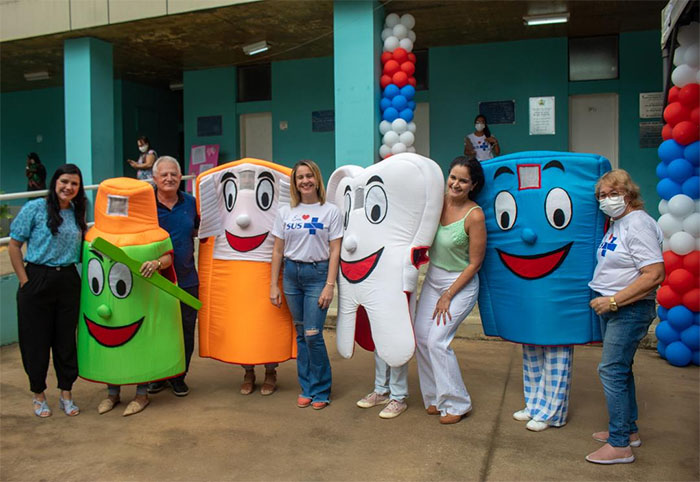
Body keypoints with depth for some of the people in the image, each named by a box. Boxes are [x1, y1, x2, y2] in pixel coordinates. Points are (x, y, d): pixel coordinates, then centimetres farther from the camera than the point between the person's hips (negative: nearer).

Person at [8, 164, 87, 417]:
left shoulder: (77, 213, 8)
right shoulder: (35, 208, -5)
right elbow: (14, 246, -4)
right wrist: (25, 280, -7)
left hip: (68, 281, 4)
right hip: (38, 280, -4)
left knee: (66, 339, 9)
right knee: (37, 340, 6)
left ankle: (66, 394, 23)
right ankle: (38, 395, 24)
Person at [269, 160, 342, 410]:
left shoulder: (330, 211, -1)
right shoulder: (285, 212, 7)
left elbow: (335, 251, -4)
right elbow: (277, 251, 8)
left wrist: (329, 285, -11)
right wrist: (273, 285, 5)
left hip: (318, 273, -3)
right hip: (291, 274, 3)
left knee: (313, 334, -7)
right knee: (301, 334, 9)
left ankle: (321, 390, 12)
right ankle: (306, 388, 22)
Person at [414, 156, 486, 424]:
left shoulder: (474, 215, -19)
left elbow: (475, 263, -15)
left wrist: (448, 296, -13)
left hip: (460, 284, -6)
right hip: (432, 279, 6)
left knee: (437, 341, -10)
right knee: (421, 337, 4)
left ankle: (457, 404, 9)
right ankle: (435, 397, 21)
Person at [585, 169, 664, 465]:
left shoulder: (638, 224, -18)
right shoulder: (616, 224, 11)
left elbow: (654, 275, -25)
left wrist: (613, 301, -23)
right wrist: (605, 299, 14)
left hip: (630, 308, -10)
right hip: (611, 307, 10)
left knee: (611, 370, -8)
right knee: (620, 369, 17)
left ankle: (619, 445, 1)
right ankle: (629, 430, 31)